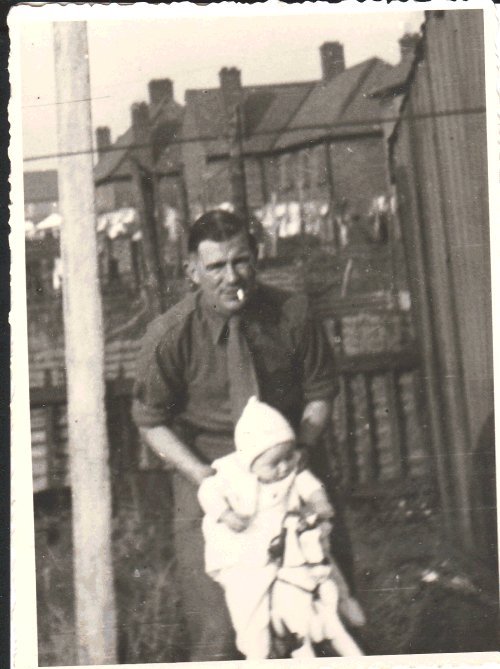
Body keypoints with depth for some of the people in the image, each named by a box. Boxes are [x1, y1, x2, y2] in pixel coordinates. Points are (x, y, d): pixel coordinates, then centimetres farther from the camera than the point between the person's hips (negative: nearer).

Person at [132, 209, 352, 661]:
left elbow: (320, 393, 2)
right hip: (210, 466, -2)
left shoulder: (291, 314, -11)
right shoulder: (169, 335, -15)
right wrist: (199, 472, -18)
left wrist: (299, 450, -14)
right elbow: (151, 420, -5)